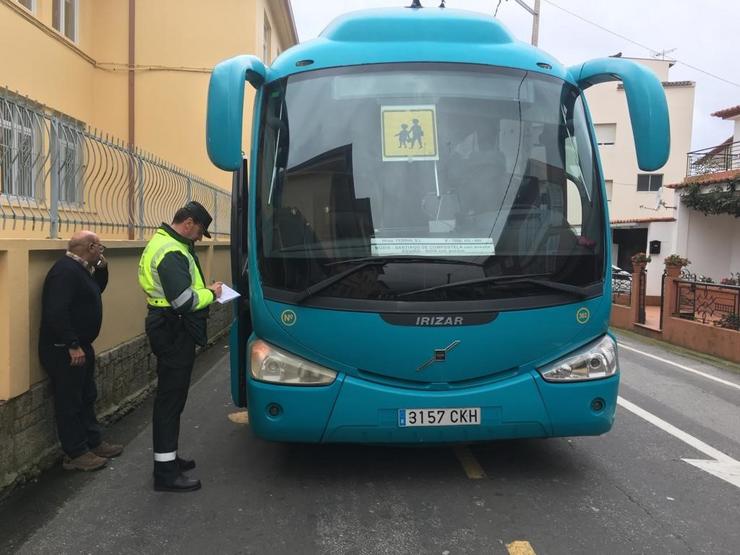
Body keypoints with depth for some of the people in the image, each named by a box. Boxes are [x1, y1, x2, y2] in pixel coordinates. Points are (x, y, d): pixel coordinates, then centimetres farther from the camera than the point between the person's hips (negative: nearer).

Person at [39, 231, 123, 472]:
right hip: (64, 350, -11)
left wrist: (102, 267, 7)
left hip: (79, 346, 11)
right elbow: (56, 312, -29)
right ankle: (75, 454, 11)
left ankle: (94, 443, 30)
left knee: (87, 397, 18)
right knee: (69, 402, 1)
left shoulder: (79, 269, 10)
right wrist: (73, 346, -27)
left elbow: (97, 289, 25)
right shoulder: (66, 271, -22)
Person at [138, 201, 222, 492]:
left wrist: (204, 290, 5)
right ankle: (165, 472, 3)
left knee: (171, 395, 18)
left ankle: (167, 456, 31)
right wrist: (211, 294, -10)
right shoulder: (171, 252, -20)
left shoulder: (165, 242, 14)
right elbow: (184, 301, -26)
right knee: (171, 397, -5)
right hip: (174, 332, -11)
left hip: (171, 329, 11)